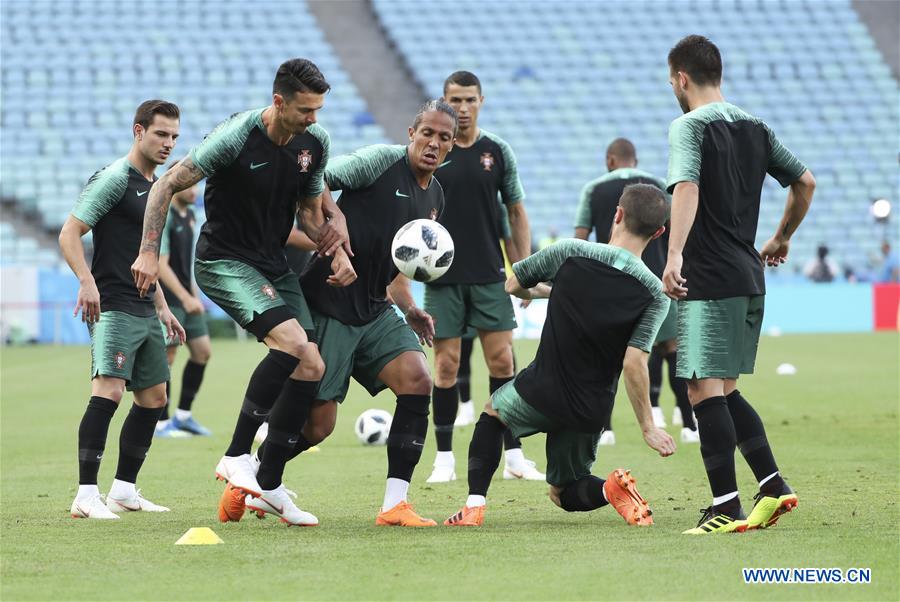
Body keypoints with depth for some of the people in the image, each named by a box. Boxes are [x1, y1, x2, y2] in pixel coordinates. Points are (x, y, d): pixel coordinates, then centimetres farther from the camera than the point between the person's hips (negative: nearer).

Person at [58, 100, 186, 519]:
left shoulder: (156, 186, 19)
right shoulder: (115, 178, -9)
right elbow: (69, 234, -14)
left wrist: (162, 308, 26)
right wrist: (87, 282, -28)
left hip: (144, 313, 10)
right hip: (112, 308, -10)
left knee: (154, 397, 11)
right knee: (109, 390, -20)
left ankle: (124, 491, 19)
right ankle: (86, 496, -22)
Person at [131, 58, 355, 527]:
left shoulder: (315, 142, -1)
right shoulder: (236, 137, -20)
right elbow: (167, 185, -13)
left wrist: (337, 251, -4)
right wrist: (148, 252, -18)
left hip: (274, 266, 7)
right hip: (223, 261, -7)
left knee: (311, 366, -4)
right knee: (292, 341, -27)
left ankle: (269, 483, 8)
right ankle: (237, 455, -17)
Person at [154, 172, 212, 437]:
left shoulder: (188, 214, 12)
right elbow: (161, 264, -21)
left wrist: (194, 294, 17)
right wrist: (185, 298, -23)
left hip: (186, 299, 9)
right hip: (167, 300, -9)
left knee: (202, 351, 6)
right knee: (167, 357, -4)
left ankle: (183, 416, 16)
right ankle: (162, 423, 4)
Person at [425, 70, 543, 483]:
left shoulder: (497, 152, 5)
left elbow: (516, 212, 9)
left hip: (489, 275, 1)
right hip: (443, 277, -1)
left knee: (502, 360, -2)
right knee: (446, 364, -1)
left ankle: (513, 456, 3)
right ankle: (444, 459, 7)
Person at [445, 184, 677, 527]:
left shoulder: (572, 253, -8)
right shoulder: (655, 295, -9)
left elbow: (513, 284, 5)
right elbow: (634, 363, -17)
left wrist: (542, 291, 27)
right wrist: (648, 428, -12)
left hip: (541, 393, -1)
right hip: (590, 413, 1)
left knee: (492, 413, 33)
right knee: (564, 493, 24)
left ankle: (474, 505, 13)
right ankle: (613, 488, -12)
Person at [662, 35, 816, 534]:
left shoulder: (689, 127, -9)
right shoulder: (754, 127, 14)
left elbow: (686, 188, -26)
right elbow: (805, 182, 19)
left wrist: (675, 255, -36)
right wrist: (781, 240, 32)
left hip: (709, 281, -8)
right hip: (749, 278, 8)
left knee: (705, 389, -7)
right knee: (724, 391, 17)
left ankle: (726, 508, -11)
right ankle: (773, 488, 11)